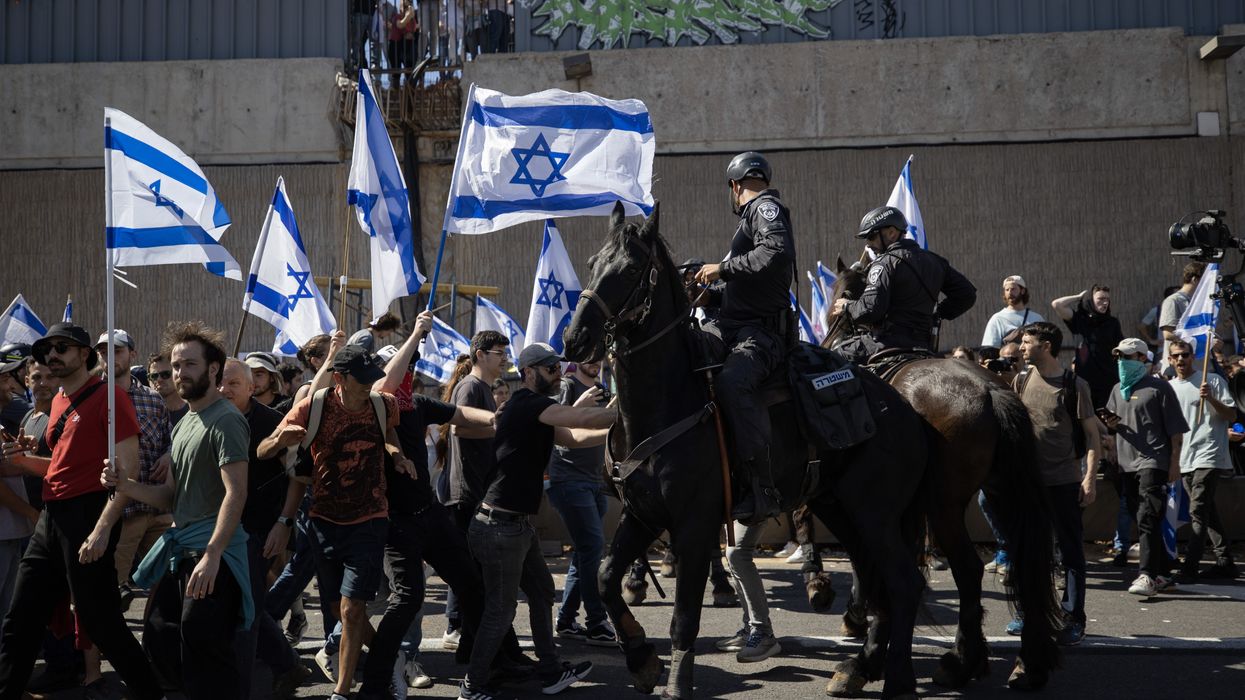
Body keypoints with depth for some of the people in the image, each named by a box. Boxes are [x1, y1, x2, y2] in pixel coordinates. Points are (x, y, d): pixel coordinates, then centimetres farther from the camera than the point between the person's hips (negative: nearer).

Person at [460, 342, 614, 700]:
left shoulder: (536, 410, 16)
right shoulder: (527, 404, -16)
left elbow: (572, 437, 14)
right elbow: (582, 420, -24)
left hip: (518, 524, 11)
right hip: (499, 526, -11)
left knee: (542, 592, 17)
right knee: (501, 609, -1)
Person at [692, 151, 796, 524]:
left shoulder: (765, 207, -2)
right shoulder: (753, 216, 29)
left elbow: (777, 252, -24)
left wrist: (723, 268, -16)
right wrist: (710, 295, 20)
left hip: (763, 331, -11)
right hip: (737, 332, 11)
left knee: (732, 383, -36)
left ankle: (762, 490, -39)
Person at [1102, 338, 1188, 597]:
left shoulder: (1158, 388, -3)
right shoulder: (1118, 390, 16)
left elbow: (1175, 429, -4)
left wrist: (1174, 463, -10)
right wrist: (1112, 425, 1)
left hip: (1153, 462, -7)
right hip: (1128, 464, 7)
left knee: (1147, 519, -17)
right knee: (1145, 520, 11)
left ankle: (1148, 576, -20)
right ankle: (1162, 573, 19)